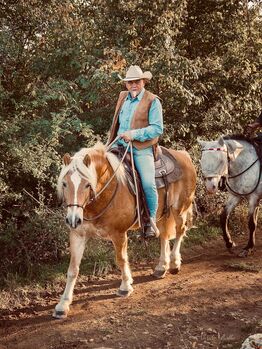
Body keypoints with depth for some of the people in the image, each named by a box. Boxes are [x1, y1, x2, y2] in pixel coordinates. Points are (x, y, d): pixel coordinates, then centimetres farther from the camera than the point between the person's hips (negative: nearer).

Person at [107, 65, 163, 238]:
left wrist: (133, 134, -18)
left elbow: (157, 128, -11)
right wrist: (111, 143, 16)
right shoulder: (123, 97, 16)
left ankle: (151, 221, -5)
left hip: (142, 150, -6)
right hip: (120, 147, 6)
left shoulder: (153, 101, -3)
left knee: (148, 184, -22)